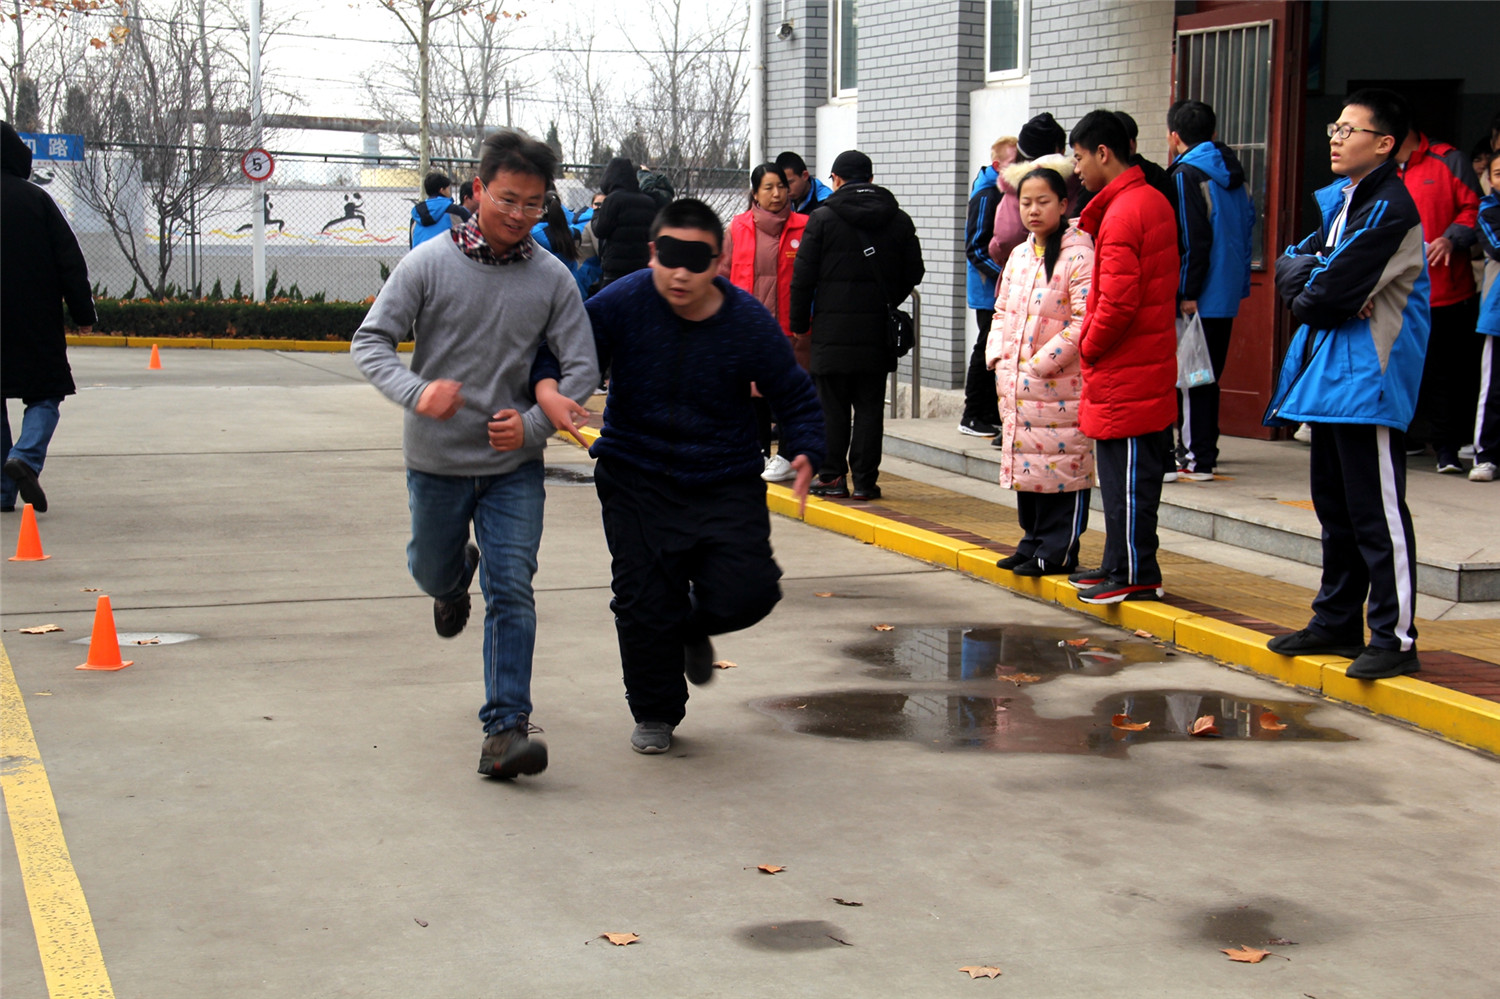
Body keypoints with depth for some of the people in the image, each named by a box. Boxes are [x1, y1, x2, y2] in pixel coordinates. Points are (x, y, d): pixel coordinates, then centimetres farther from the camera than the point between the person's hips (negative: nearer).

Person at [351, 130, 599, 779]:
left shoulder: (552, 279, -7)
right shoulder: (429, 264, -10)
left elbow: (582, 368, -3)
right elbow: (370, 342, -11)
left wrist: (534, 424, -19)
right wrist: (416, 392, -30)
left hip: (514, 465, -1)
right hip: (436, 460, 1)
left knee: (511, 593, -10)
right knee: (431, 573, 20)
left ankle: (505, 730, -7)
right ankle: (458, 575, 58)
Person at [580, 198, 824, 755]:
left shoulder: (750, 323, -11)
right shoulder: (621, 304, -13)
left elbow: (795, 398, 0)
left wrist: (804, 455, -16)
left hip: (725, 483, 1)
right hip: (636, 479, 0)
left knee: (746, 594, -11)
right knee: (644, 604, -1)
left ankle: (693, 629, 27)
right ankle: (655, 714, 25)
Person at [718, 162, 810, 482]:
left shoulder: (803, 228, 1)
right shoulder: (738, 228, 6)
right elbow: (723, 274, 10)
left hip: (789, 326, -2)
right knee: (756, 388, 9)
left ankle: (788, 456, 6)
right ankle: (761, 452, 20)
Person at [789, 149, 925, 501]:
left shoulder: (822, 218, -3)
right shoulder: (899, 221, 7)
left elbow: (803, 277, -4)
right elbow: (914, 273, 12)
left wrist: (799, 324, 5)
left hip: (832, 330, -2)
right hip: (877, 330, 3)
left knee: (832, 406, 4)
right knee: (870, 408, 5)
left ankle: (832, 477, 5)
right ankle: (865, 480, 6)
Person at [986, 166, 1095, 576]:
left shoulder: (1078, 255, -12)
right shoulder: (1018, 256, 14)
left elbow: (1084, 321, -18)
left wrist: (1040, 364, -17)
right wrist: (998, 357, 6)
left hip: (1060, 386, -8)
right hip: (1016, 387, 8)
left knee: (1062, 466, -3)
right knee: (1024, 463, 14)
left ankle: (1057, 551, 6)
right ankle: (1033, 542, 26)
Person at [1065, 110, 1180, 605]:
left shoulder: (1122, 214, -18)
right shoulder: (1154, 201, 14)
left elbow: (1118, 300, -24)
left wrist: (1089, 346, -7)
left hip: (1124, 372, -10)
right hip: (1151, 364, 10)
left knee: (1127, 477, -3)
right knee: (1128, 476, 15)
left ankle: (1134, 574, 3)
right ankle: (1121, 565, 23)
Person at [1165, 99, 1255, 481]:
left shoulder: (1185, 174, -12)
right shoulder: (1232, 173, 14)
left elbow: (1192, 239, -18)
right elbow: (1246, 226, 16)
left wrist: (1186, 293, -17)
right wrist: (1240, 282, 20)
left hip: (1199, 296, -8)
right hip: (1227, 293, 8)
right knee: (1207, 374, 16)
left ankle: (1197, 459, -4)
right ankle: (1201, 449, 23)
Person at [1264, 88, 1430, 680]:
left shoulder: (1390, 209, -15)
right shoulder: (1339, 199, 15)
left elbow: (1333, 293, -20)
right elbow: (1290, 265, 11)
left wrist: (1306, 294, 1)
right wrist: (1315, 278, -9)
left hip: (1368, 380, -10)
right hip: (1328, 373, 10)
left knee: (1377, 514, -5)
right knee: (1335, 508, 16)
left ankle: (1394, 637, 0)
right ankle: (1337, 624, 26)